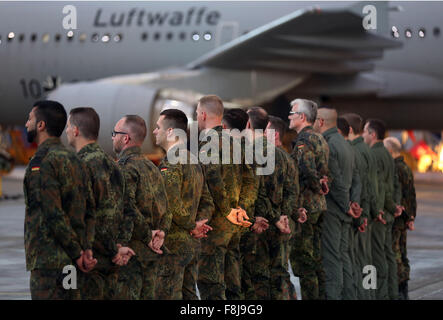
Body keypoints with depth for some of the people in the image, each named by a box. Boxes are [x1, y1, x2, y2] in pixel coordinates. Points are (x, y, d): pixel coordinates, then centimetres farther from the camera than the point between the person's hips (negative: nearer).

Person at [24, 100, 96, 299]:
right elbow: (90, 210, 11)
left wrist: (77, 253, -13)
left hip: (48, 261, -9)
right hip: (71, 261, 9)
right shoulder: (73, 160, 15)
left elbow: (53, 215, -19)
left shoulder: (42, 162, -13)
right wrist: (87, 248, 2)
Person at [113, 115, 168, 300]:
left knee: (126, 296, -7)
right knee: (147, 296, 12)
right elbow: (164, 207, 17)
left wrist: (148, 236, -12)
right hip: (152, 252, 9)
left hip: (131, 251, -9)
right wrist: (160, 233, 5)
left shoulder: (125, 168, -13)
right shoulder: (152, 167, 16)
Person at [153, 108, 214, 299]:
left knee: (166, 297, -6)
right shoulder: (192, 161, 16)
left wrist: (192, 226, -9)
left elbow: (172, 205, -22)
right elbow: (207, 202, 20)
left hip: (172, 245, -9)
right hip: (190, 245, 9)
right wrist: (198, 223, 5)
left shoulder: (170, 164, -15)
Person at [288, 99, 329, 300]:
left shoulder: (303, 140, -14)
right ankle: (320, 295, 18)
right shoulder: (320, 139, 16)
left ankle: (309, 296, -5)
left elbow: (308, 171, -25)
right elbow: (327, 171, 20)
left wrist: (317, 187, -10)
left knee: (301, 256, -5)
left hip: (305, 204, -10)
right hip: (319, 204, 10)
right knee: (315, 256, 14)